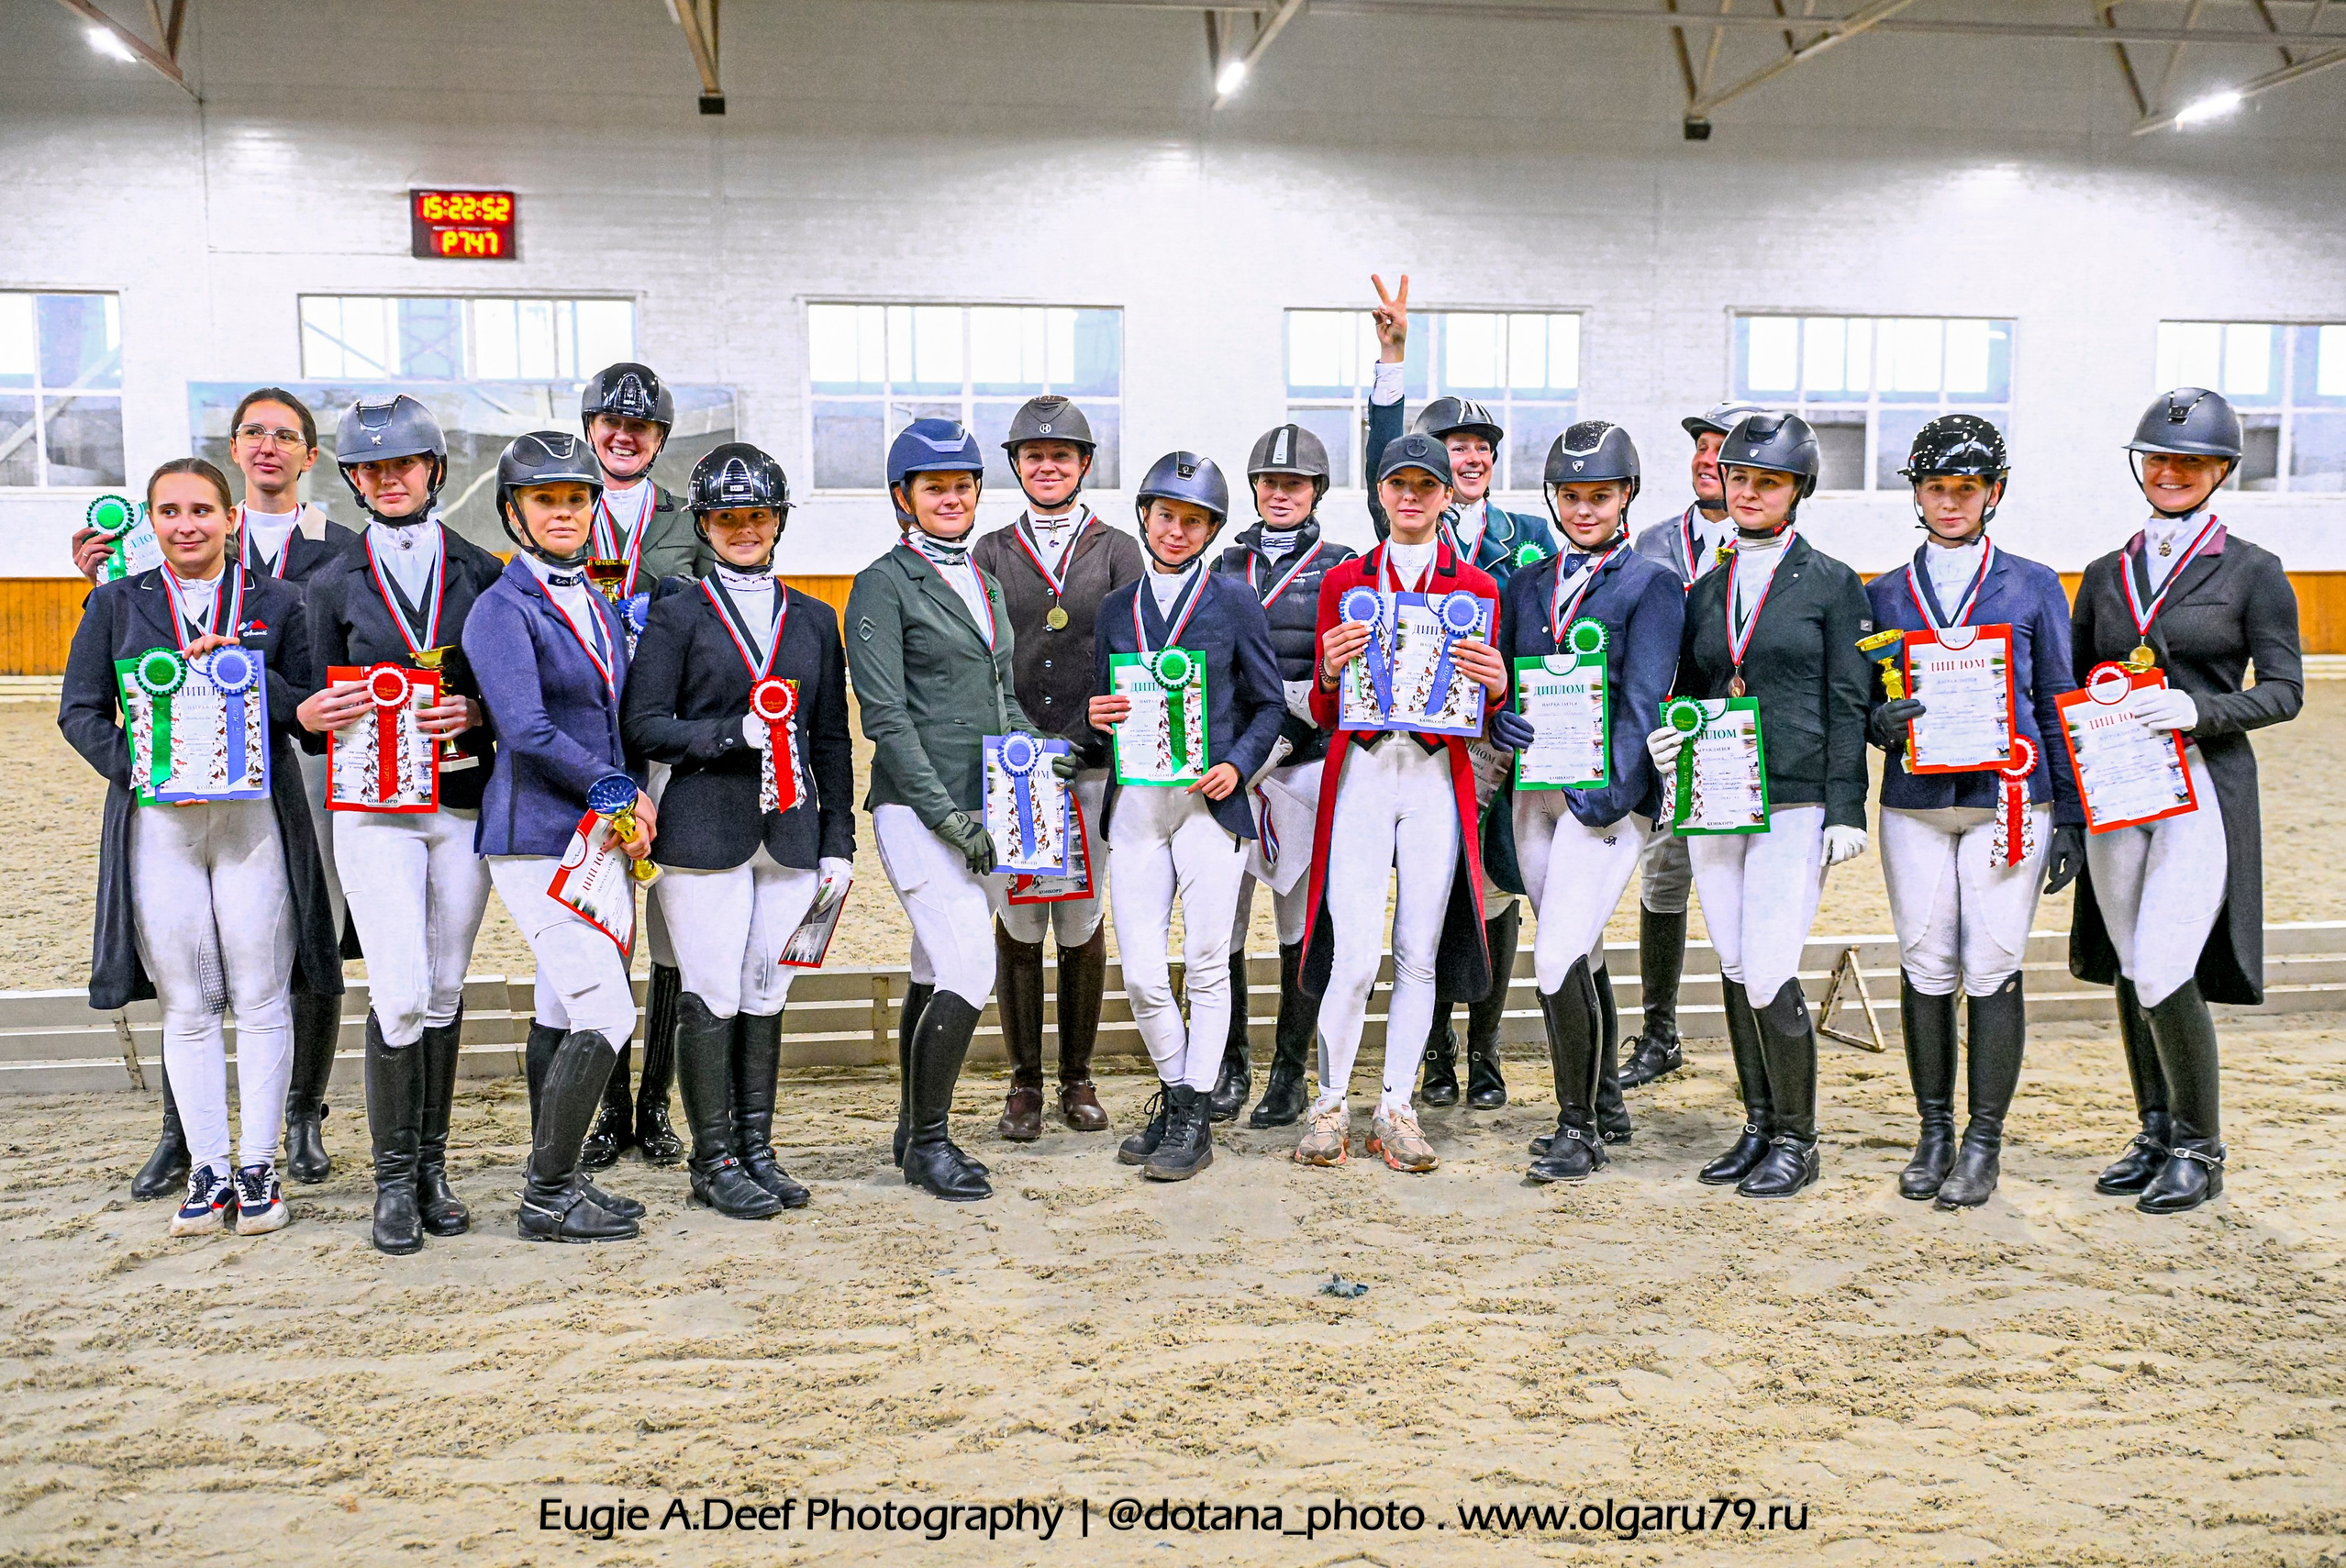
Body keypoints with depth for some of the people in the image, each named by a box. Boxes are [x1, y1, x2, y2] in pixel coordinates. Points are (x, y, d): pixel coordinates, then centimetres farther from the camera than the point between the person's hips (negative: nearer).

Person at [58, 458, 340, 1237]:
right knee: (185, 1005, 4)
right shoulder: (117, 603, 10)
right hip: (158, 821, 1)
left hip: (254, 815, -1)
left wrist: (243, 669, -13)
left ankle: (258, 1168, 10)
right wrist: (139, 771, -8)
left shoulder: (275, 602, 8)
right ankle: (208, 1170, 14)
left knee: (261, 998, 0)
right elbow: (79, 711, 7)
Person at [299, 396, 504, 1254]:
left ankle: (431, 1167, 20)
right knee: (399, 995, -10)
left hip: (466, 803, 1)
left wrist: (475, 715, -13)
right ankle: (394, 1182, 5)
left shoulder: (483, 572, 7)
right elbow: (322, 708, 10)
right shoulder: (334, 585, 7)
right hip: (375, 807, -1)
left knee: (444, 990, 8)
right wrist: (312, 716, -13)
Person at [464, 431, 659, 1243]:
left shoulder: (599, 607, 16)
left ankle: (555, 1181, 23)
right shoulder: (502, 609, -9)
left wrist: (635, 797, 3)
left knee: (561, 1014, 14)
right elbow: (526, 732, -18)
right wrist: (616, 790, -11)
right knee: (605, 1015, -11)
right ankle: (548, 1198, 1)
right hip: (537, 842, -8)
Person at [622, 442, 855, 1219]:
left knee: (766, 994, 9)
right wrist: (735, 733, -16)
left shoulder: (814, 619, 14)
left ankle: (757, 1150, 19)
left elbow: (832, 740, 14)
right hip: (706, 829, -3)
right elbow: (642, 726, -4)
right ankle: (714, 1161, 10)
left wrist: (838, 838, 9)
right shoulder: (677, 616, 3)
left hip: (791, 832, 4)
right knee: (713, 997, -2)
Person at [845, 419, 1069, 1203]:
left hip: (985, 808, 7)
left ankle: (914, 1132, 23)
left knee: (940, 977, 11)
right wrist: (945, 812, -17)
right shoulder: (883, 585, -4)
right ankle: (930, 1140, 2)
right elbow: (886, 716, -11)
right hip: (917, 808, -7)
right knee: (969, 974, -13)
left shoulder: (984, 583, 19)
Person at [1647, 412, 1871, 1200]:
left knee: (1769, 974, -9)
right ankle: (1758, 1126, 22)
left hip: (1795, 802, -5)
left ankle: (1796, 1140, 7)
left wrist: (1846, 809, -8)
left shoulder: (1832, 583, 3)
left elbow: (1846, 704, -1)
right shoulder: (1704, 588, 14)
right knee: (1734, 971, 9)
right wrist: (1664, 737, -2)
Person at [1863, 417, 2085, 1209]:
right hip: (1915, 808, 2)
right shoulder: (1882, 595, 11)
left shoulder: (2034, 587, 7)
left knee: (1993, 970, -3)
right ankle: (1933, 1134, 17)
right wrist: (1883, 721, -13)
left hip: (2008, 802, -2)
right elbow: (1863, 708, 12)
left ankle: (1984, 1143, 9)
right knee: (1925, 968, 3)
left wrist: (2069, 820, 2)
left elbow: (2058, 707, 7)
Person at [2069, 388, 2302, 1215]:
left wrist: (2198, 710, -19)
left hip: (2204, 788, -4)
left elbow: (2284, 691, -2)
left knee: (2164, 972, -12)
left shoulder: (2253, 572, 2)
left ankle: (2200, 1148, 6)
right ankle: (2156, 1133, 23)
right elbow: (2072, 683, 15)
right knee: (2130, 970, 9)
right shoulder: (2107, 574, 12)